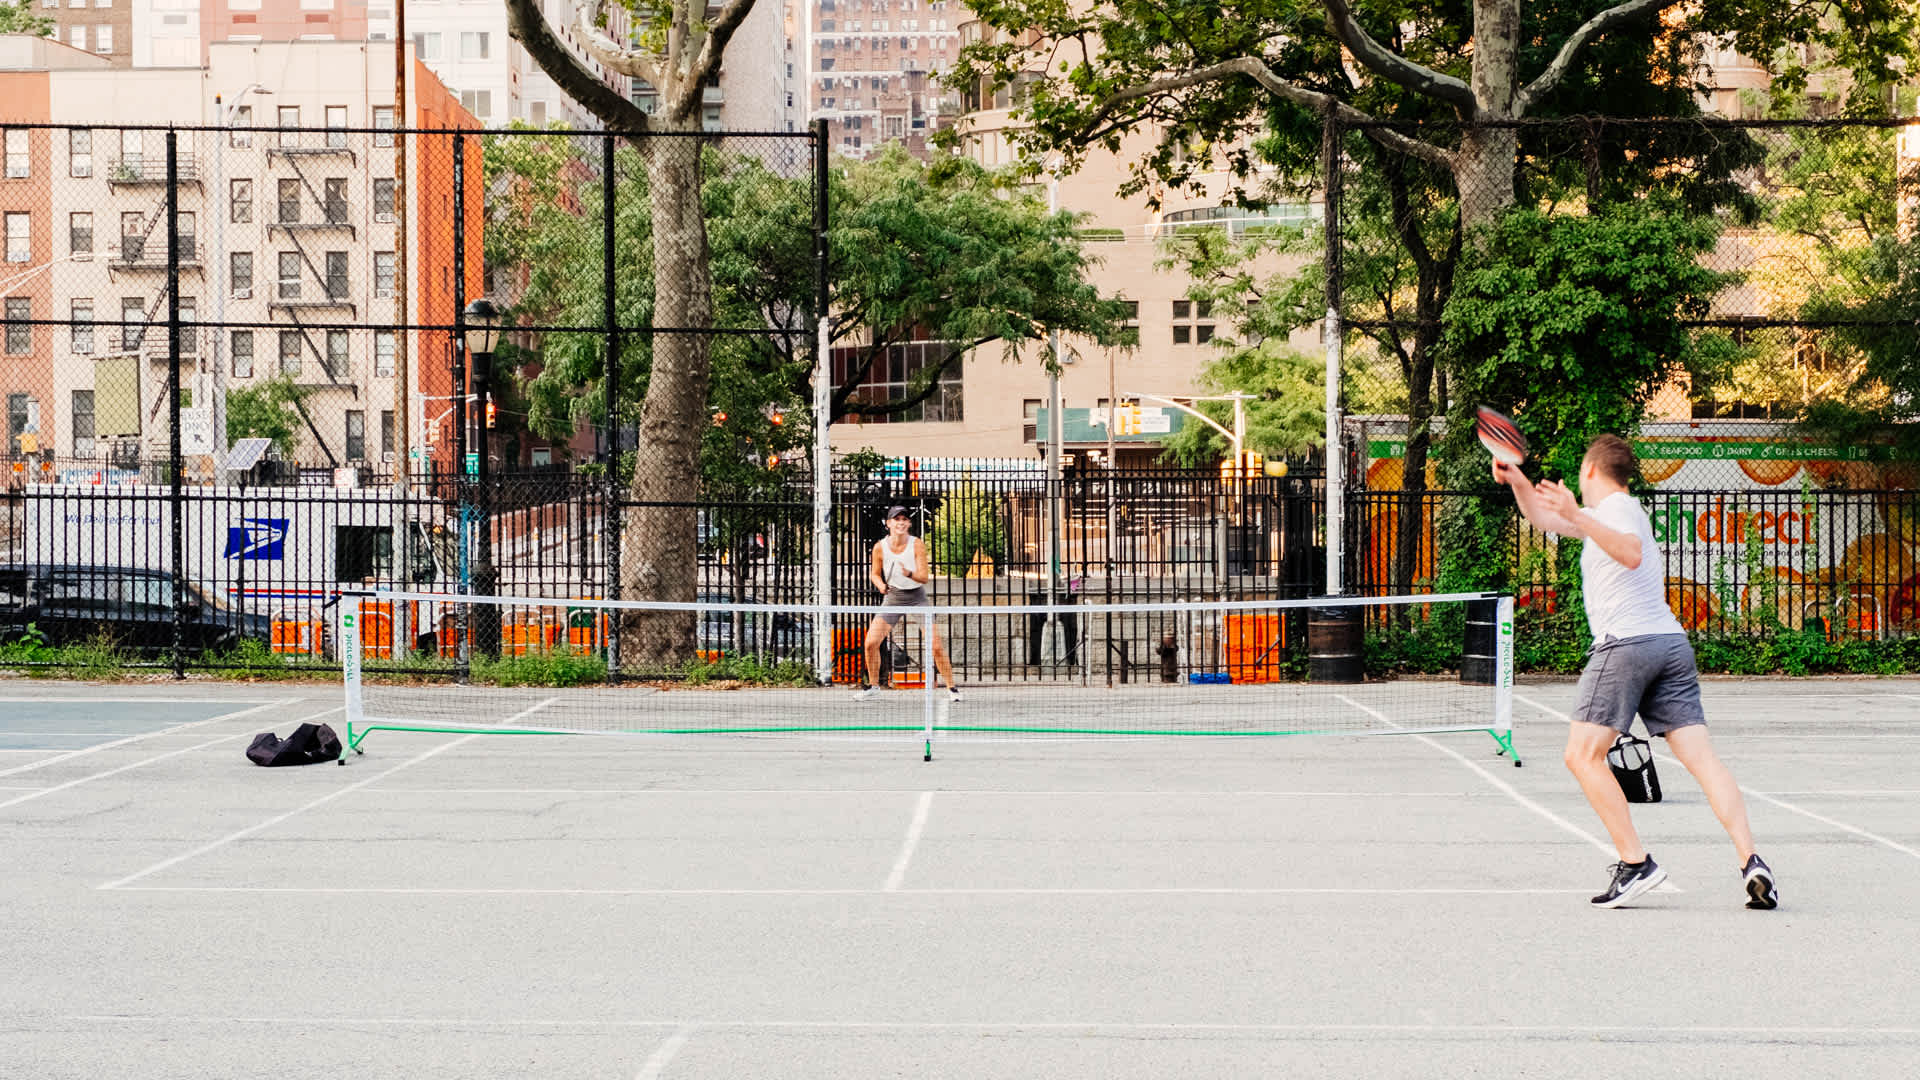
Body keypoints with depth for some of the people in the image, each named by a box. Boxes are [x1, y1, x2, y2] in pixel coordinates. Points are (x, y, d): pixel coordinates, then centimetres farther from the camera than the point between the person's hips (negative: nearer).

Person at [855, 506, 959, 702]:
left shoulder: (917, 544, -14)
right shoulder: (880, 547, -9)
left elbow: (924, 577, -17)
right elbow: (874, 574, 7)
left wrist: (910, 574, -37)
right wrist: (881, 585, -14)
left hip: (917, 597, -2)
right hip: (892, 598, 2)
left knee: (937, 646, -11)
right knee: (871, 643, -9)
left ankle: (951, 688, 4)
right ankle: (873, 685, 14)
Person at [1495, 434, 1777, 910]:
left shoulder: (1617, 506, -1)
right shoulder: (1612, 512, 27)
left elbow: (1632, 553, -23)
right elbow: (1546, 519, 38)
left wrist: (1578, 517, -27)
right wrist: (1517, 481, 24)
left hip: (1625, 642, -8)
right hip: (1671, 642, 8)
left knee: (1583, 755, -4)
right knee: (1701, 756, -4)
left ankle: (1635, 862, -13)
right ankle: (1750, 860, -17)